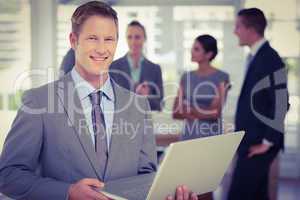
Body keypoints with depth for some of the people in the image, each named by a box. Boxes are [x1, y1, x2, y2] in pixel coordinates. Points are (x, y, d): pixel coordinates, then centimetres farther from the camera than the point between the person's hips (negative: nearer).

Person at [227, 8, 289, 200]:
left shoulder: (270, 59, -17)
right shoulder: (254, 57, 10)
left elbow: (280, 104, -20)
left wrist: (267, 142, -15)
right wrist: (241, 134, 15)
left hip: (259, 142, -9)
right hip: (250, 139, 9)